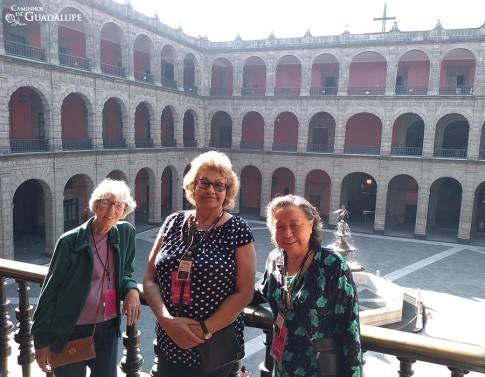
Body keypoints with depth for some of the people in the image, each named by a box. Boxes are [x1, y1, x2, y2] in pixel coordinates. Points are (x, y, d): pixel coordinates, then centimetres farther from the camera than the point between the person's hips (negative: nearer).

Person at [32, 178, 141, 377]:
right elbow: (50, 291, -8)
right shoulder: (71, 241, -15)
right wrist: (42, 339, -6)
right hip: (71, 331, -3)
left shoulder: (126, 233, -5)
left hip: (107, 328, 4)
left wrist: (132, 288, -13)